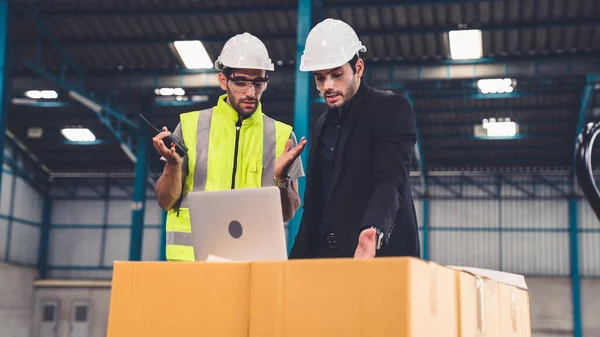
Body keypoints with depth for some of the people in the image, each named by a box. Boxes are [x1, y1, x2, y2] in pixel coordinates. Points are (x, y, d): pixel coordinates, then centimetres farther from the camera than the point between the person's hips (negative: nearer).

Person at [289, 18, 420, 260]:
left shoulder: (392, 109, -4)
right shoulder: (322, 125, 17)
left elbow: (390, 180, -19)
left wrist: (374, 231, -37)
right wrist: (298, 260, 12)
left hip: (381, 254, -6)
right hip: (324, 253, 6)